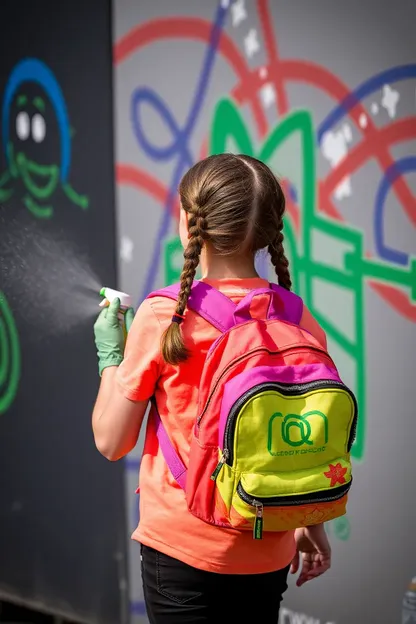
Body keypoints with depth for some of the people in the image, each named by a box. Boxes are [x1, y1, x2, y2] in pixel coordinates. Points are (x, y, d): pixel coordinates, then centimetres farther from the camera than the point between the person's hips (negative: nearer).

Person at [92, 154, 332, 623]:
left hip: (184, 547, -4)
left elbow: (111, 442, -8)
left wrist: (110, 356, 6)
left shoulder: (162, 318, -15)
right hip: (269, 552, 4)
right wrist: (313, 526, 18)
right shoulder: (299, 319, -4)